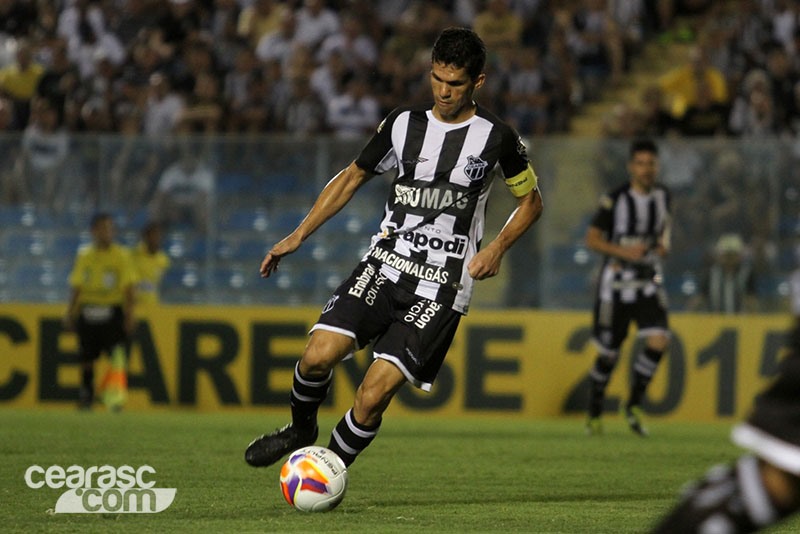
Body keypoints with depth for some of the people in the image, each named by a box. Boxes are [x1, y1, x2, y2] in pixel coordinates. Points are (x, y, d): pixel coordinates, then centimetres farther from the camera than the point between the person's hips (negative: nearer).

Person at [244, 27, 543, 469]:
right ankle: (301, 429, 15)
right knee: (318, 355, -17)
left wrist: (497, 248, -5)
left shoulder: (496, 138, -1)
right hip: (384, 265, 3)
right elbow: (353, 177, 18)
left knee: (373, 395, -14)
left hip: (441, 288, -3)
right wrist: (297, 237, 12)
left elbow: (530, 201, 13)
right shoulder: (403, 124, 7)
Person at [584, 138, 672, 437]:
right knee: (608, 353, 3)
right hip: (617, 284, -3)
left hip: (650, 284, 3)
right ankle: (595, 414, 23)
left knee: (658, 342, -17)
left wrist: (664, 243, 3)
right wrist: (623, 251, -21)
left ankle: (633, 405, 0)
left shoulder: (662, 195, 3)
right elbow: (592, 239, -7)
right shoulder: (615, 200, -11)